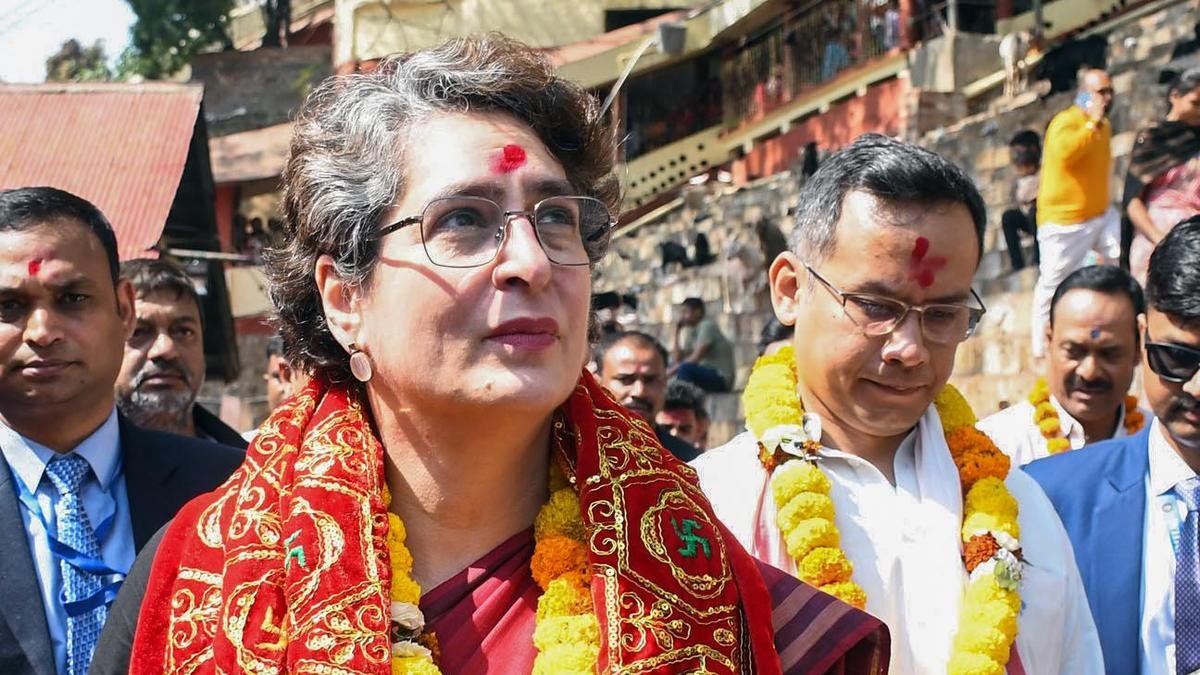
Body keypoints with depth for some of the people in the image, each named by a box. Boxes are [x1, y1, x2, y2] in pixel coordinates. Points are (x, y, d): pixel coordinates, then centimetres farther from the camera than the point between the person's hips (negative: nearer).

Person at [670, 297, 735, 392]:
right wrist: (677, 332, 4)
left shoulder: (707, 326, -11)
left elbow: (696, 358, -19)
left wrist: (671, 371, -17)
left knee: (685, 368, -31)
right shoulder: (691, 331, 14)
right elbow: (678, 359, 9)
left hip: (721, 378, -9)